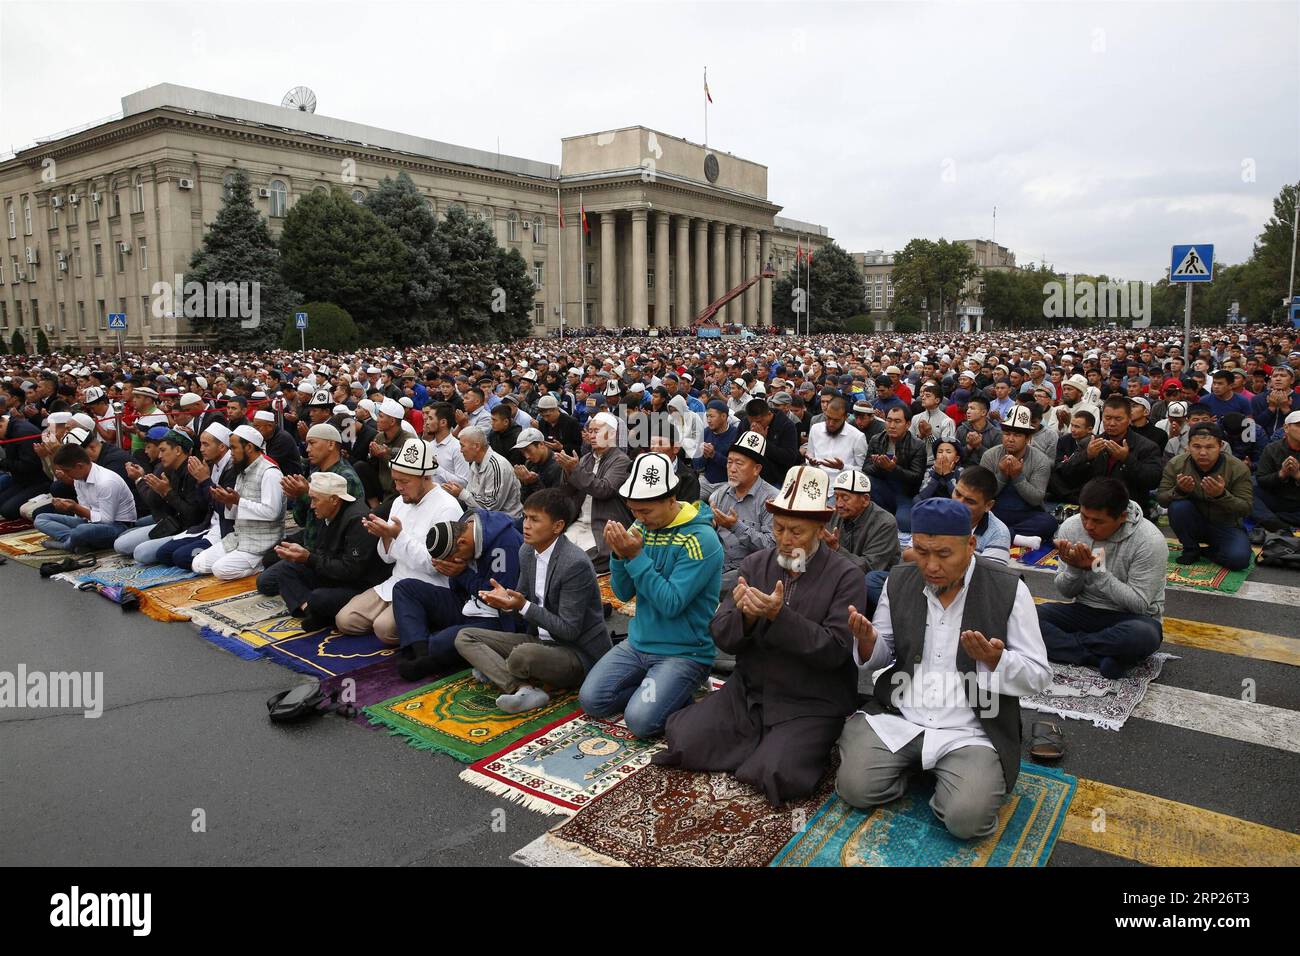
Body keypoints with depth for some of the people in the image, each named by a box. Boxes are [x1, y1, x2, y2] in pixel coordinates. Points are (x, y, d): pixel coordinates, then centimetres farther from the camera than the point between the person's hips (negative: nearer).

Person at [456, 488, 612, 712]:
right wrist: (508, 601, -10)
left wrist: (523, 606, -26)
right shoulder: (527, 551, 2)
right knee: (465, 637, -1)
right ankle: (525, 688, -19)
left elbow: (569, 630, -21)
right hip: (540, 640, 9)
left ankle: (495, 670, -2)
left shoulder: (576, 564, -22)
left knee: (522, 655, -39)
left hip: (579, 653, -9)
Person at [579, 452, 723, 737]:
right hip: (638, 643, 7)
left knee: (640, 720, -21)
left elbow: (671, 604, -24)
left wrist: (636, 557, -26)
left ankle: (680, 695, 8)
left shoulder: (701, 539, -19)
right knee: (591, 700, -7)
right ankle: (654, 690, 12)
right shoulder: (641, 528, 1)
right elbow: (623, 593, 3)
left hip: (684, 652, -6)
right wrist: (619, 555, -15)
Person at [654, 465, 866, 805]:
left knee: (779, 777, -24)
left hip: (810, 705, -4)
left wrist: (780, 615, -30)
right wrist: (745, 616, -25)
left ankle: (809, 747, 7)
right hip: (748, 692, 4)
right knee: (682, 738, -11)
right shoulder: (755, 564, 2)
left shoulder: (846, 576, -9)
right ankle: (764, 745, 9)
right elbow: (721, 636, -2)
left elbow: (834, 650, -18)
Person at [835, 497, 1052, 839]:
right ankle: (909, 761, 14)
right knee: (854, 788, -15)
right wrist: (867, 640, -15)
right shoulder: (899, 581, 1)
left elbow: (1038, 677, -5)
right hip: (896, 717, 3)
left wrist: (994, 661, -27)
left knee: (966, 818, -24)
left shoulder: (1008, 589, -9)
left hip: (970, 730, -3)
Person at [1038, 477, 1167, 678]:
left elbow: (1139, 604, -18)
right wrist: (1074, 568, -21)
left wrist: (1096, 569, -26)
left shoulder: (1149, 540, -18)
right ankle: (1103, 658, -22)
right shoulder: (1071, 527, -7)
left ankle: (1066, 643, -17)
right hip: (1084, 611, 3)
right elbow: (1066, 592, 1)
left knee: (1143, 636, -40)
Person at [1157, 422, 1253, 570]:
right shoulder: (1176, 465, -13)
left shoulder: (1238, 469, -16)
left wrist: (1221, 495, -37)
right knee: (1178, 506, -31)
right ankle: (1191, 550, -5)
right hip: (1193, 524, 2)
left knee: (1238, 559, -29)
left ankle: (1213, 551, 8)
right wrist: (1178, 491, -34)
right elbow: (1161, 499, -11)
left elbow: (1246, 509, -17)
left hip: (1225, 526, -2)